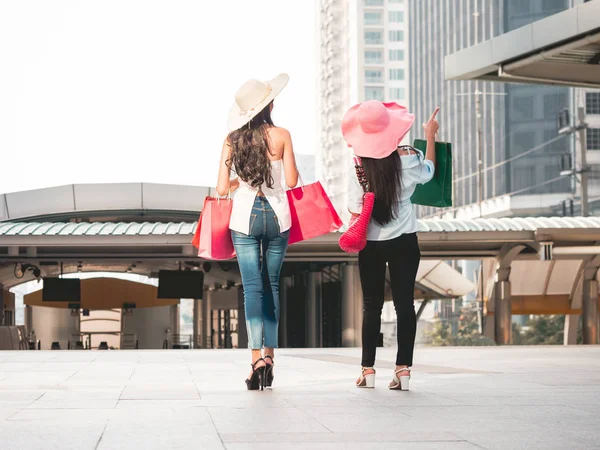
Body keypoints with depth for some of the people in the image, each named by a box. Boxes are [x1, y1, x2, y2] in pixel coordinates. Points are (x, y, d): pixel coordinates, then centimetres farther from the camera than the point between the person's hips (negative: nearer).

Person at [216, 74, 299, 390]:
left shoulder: (232, 140, -3)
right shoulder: (281, 136, -7)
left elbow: (222, 188, -4)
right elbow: (292, 181, -5)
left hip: (245, 217, 0)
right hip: (277, 216, 0)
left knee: (252, 287, -2)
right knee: (271, 284, 13)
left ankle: (257, 358, -14)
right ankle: (268, 355, 13)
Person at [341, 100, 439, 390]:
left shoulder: (359, 170, -14)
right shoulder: (408, 159, -9)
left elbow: (356, 214, -11)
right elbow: (429, 170, 15)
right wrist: (430, 136, 25)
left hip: (371, 245, -1)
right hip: (405, 242, 1)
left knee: (371, 305, 10)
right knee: (404, 303, 4)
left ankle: (368, 369, 10)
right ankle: (403, 369, 0)